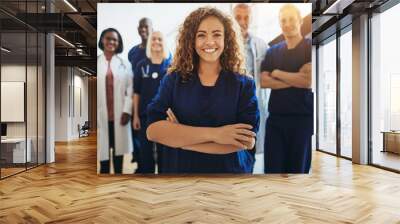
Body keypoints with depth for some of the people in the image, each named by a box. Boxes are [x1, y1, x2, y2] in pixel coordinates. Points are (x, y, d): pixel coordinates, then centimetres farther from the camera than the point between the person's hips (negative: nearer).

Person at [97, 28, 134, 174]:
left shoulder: (124, 64, 7)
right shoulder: (97, 63, 3)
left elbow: (130, 89, 1)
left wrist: (127, 111, -9)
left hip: (119, 114, 1)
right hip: (102, 115, -1)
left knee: (119, 148, 9)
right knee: (103, 150, 1)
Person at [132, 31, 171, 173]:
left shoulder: (171, 66, 1)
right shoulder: (141, 65, 3)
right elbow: (136, 92, 3)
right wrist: (135, 115, 0)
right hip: (145, 115, 1)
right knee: (145, 151, 8)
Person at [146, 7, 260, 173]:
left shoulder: (244, 84, -6)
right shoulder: (173, 79, -4)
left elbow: (247, 140, -17)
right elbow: (153, 130, -15)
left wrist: (178, 138, -17)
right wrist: (213, 133, -24)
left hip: (230, 170, 0)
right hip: (178, 169, 1)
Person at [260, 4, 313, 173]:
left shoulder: (309, 47, 0)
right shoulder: (272, 51, 11)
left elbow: (308, 81, -14)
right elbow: (263, 82, -1)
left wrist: (277, 73, -3)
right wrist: (295, 80, -10)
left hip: (303, 118, -3)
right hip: (275, 118, 3)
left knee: (298, 166, 7)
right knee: (272, 167, 4)